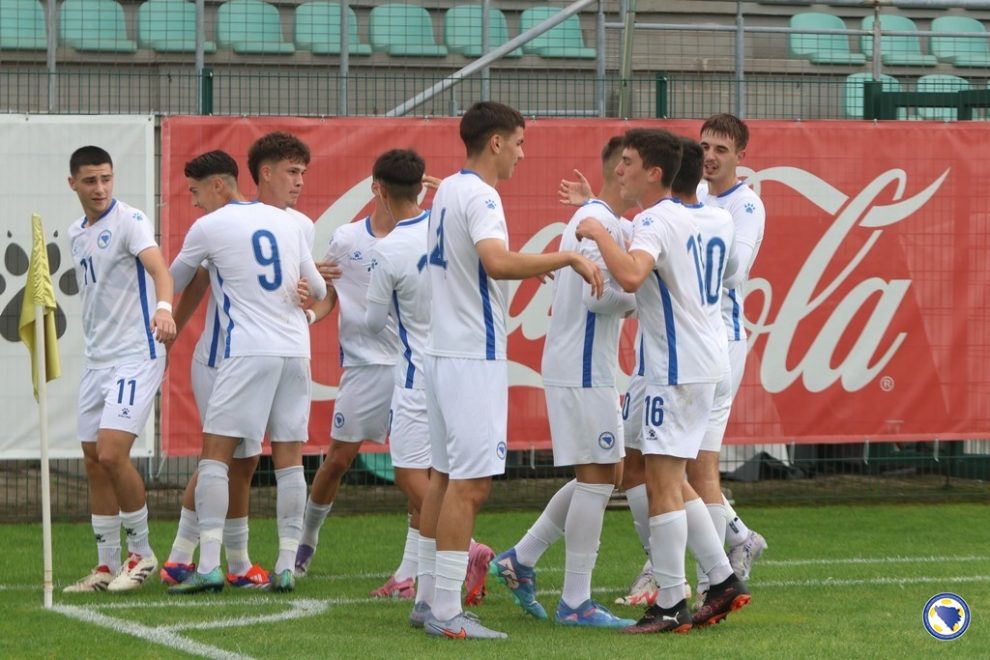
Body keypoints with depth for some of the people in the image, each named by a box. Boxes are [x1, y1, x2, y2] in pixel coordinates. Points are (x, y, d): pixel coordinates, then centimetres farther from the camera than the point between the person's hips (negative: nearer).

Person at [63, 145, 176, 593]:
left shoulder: (129, 221, -10)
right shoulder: (76, 234, 14)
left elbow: (158, 267, -27)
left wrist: (163, 308, -46)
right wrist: (95, 344, 19)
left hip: (135, 354, -8)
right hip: (97, 356, 8)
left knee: (112, 453, -17)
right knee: (93, 460, 7)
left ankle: (140, 552, 0)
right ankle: (108, 565, 14)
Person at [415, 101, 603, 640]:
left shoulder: (449, 190, 14)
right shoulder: (478, 196, -15)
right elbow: (497, 262, -33)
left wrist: (531, 266, 25)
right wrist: (568, 258, -26)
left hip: (442, 350, 10)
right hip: (473, 357, -10)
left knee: (444, 474, 13)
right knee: (470, 483, -9)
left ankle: (428, 598, 17)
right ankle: (446, 612, -9)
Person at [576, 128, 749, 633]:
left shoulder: (657, 221, -16)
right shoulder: (678, 217, 16)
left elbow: (630, 275, -36)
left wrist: (598, 232, -23)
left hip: (679, 368, -10)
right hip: (692, 361, 10)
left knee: (662, 482, -8)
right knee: (669, 481, 16)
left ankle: (671, 606, -6)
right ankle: (723, 581, 19)